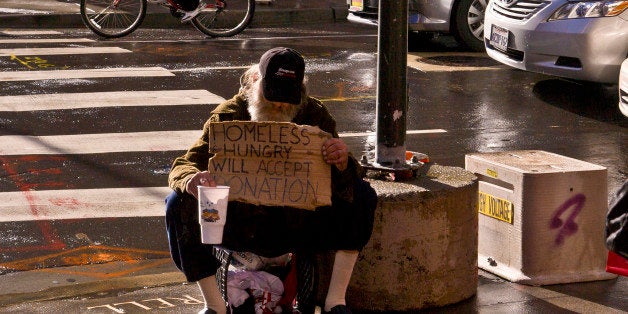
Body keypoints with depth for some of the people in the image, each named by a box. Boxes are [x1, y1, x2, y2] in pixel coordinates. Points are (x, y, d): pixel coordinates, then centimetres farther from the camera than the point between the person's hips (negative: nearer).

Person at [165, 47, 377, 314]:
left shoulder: (313, 114, -1)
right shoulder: (228, 116, -4)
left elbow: (345, 181, -7)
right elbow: (181, 167, -9)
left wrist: (342, 164, -34)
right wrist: (192, 180, -36)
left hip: (300, 227, 1)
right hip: (243, 227, -1)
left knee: (361, 194, -22)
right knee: (180, 204, -25)